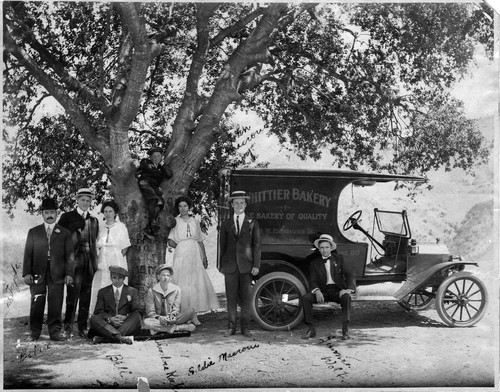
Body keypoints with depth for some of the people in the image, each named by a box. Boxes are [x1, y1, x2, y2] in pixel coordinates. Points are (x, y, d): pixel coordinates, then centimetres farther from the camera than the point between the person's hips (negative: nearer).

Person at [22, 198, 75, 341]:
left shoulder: (64, 233, 10)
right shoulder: (33, 232, 12)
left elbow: (69, 255, 6)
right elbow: (28, 254, 7)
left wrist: (69, 273, -4)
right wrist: (27, 273, -3)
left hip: (57, 275, 0)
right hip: (37, 274, 0)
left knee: (56, 305, 0)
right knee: (37, 304, 1)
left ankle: (55, 332, 8)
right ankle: (35, 332, 11)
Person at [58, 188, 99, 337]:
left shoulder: (94, 221, 18)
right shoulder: (67, 217, 6)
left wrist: (95, 262, 10)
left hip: (89, 261, 4)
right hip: (74, 259, -4)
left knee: (86, 295, 4)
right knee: (74, 290, -15)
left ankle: (83, 328, 10)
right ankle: (68, 324, -4)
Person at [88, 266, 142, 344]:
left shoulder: (132, 291, 17)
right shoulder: (103, 292, 18)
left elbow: (137, 312, 6)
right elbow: (98, 312, 5)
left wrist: (125, 317, -15)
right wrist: (110, 319, -15)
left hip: (125, 324, 0)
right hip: (107, 324, 0)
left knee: (136, 317, -30)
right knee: (93, 318, -27)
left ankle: (104, 338, -43)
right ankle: (120, 337, -48)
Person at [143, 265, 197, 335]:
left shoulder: (176, 289, 3)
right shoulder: (151, 291, -2)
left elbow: (176, 308, 0)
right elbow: (150, 312, -5)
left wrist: (172, 316, -23)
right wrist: (159, 318, -26)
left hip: (172, 319, 1)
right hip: (158, 320, -1)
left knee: (191, 310, -22)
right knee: (146, 322, -36)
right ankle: (180, 327, -33)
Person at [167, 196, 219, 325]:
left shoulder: (195, 222, 13)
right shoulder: (175, 221, 4)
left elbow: (200, 241, 14)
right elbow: (171, 242, 1)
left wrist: (204, 257, 9)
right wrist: (181, 247, -4)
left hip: (195, 256, 3)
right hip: (181, 256, -3)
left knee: (197, 284, -3)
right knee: (182, 284, -7)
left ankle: (194, 315, 2)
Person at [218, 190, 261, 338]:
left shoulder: (252, 223, 7)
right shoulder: (226, 224, 11)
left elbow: (256, 246, 4)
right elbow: (222, 246, 11)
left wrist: (256, 265, -4)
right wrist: (221, 265, 5)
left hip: (246, 266, -1)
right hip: (230, 266, 1)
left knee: (245, 298, 2)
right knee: (231, 298, 3)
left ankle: (245, 327, 9)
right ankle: (231, 327, 10)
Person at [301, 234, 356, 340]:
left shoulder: (339, 259, 10)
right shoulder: (315, 263, 11)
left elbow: (350, 275, 2)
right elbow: (312, 281, 1)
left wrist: (349, 289, -19)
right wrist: (317, 291, -23)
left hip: (338, 291, -1)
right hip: (323, 292, 1)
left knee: (346, 297, -35)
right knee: (305, 297, -24)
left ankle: (345, 330, -31)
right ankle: (311, 329, -18)